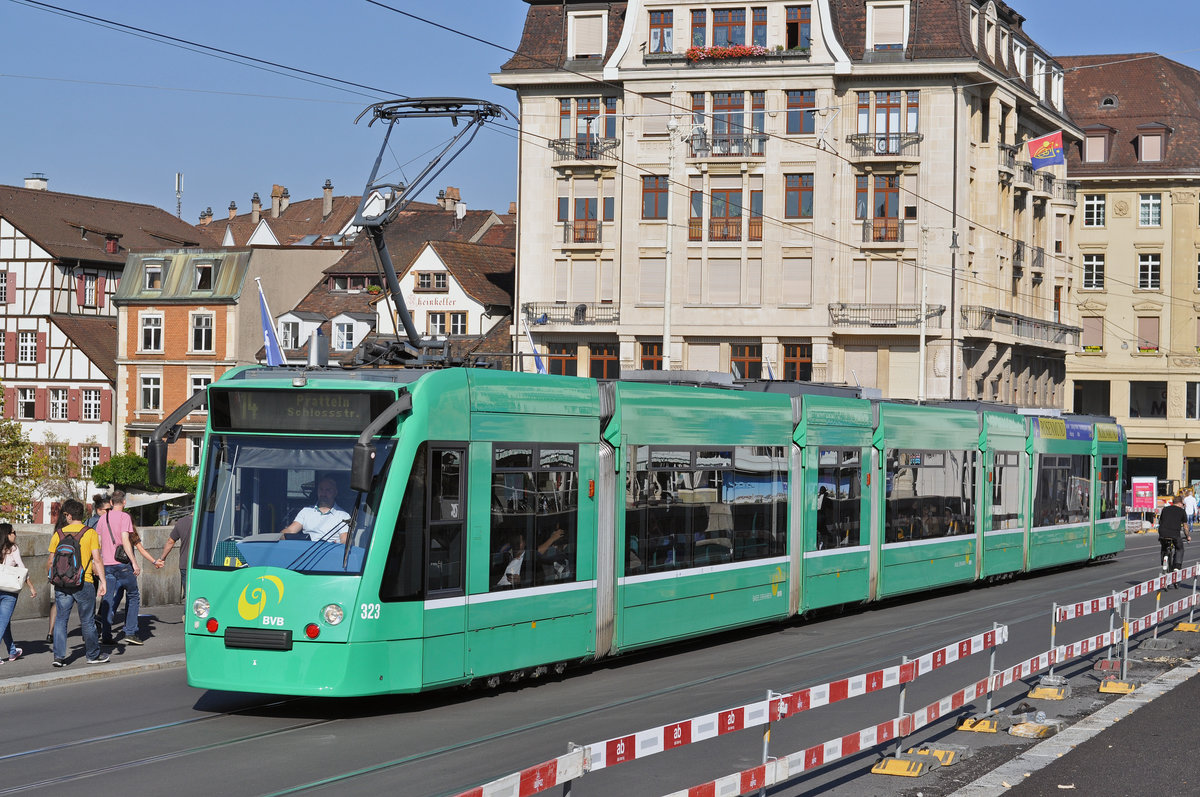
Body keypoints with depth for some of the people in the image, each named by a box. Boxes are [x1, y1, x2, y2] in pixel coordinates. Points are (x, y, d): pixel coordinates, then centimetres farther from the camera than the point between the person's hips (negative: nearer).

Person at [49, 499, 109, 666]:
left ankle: (59, 656, 1)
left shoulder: (58, 534, 4)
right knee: (87, 621, 8)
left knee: (61, 619, 8)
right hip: (84, 583, -2)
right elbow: (97, 560, -8)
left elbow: (52, 561, 8)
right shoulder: (90, 533, -3)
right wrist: (103, 581, -6)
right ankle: (93, 654, 17)